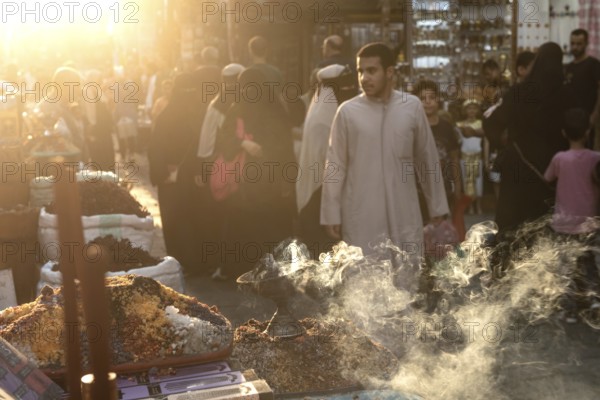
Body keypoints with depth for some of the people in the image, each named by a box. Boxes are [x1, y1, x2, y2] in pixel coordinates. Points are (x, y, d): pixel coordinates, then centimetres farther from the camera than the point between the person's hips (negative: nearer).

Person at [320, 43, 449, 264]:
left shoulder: (412, 107, 0)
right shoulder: (348, 111, -4)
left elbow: (427, 159, 7)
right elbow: (335, 167, 0)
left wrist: (436, 206, 9)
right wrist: (332, 214, -2)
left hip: (404, 214, 2)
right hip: (361, 216, -1)